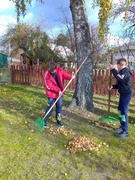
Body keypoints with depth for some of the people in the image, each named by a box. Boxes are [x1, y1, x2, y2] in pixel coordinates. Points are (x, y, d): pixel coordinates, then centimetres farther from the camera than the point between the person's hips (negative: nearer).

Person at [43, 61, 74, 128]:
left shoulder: (59, 69, -8)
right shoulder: (46, 75, -20)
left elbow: (64, 74, 6)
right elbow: (49, 86, -19)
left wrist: (71, 76, -12)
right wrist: (58, 90, -23)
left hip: (60, 92, 4)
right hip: (51, 94, -4)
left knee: (59, 106, 11)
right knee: (50, 107, 0)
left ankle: (59, 121, 26)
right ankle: (44, 121, 17)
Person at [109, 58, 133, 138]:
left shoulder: (125, 71, -15)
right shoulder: (123, 72, 16)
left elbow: (120, 78, -35)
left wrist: (113, 69, -27)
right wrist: (113, 86, 11)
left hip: (127, 94, -11)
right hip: (123, 93, 11)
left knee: (124, 112, -11)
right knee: (120, 110, 18)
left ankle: (125, 132, -6)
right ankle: (122, 126, 32)